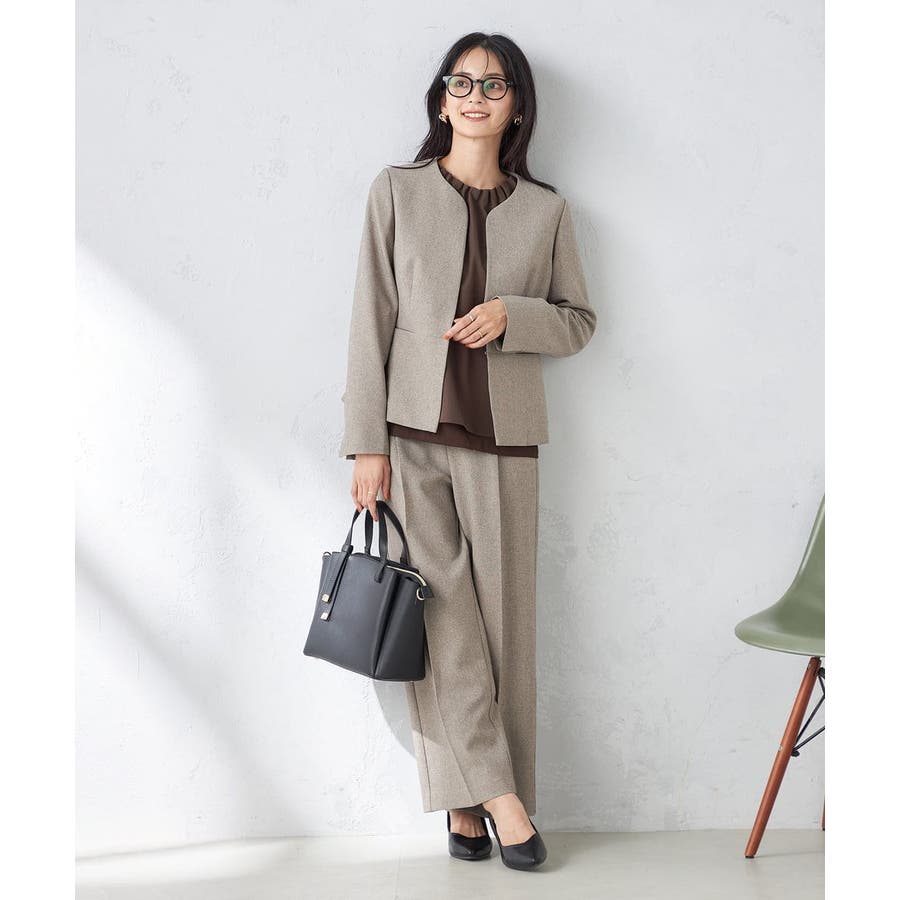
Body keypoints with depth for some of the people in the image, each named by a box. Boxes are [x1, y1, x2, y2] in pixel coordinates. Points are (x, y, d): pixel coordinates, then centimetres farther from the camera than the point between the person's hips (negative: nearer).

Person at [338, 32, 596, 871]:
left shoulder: (545, 210, 8)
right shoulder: (396, 192, 5)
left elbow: (580, 320, 13)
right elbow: (371, 322, 1)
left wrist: (512, 316, -9)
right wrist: (367, 442, -5)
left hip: (503, 439, 1)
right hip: (414, 433, -1)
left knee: (502, 623, 3)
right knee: (441, 619, -4)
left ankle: (469, 799, 16)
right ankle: (492, 794, 5)